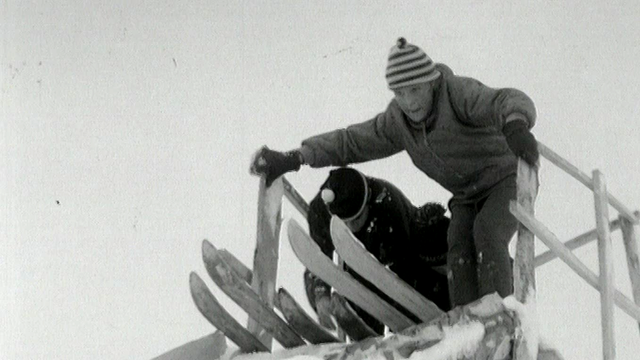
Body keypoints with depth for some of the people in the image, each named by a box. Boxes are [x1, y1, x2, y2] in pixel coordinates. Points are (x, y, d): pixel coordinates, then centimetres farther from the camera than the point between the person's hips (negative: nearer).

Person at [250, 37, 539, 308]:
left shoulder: (459, 93, -28)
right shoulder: (399, 121, -8)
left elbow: (510, 102, -44)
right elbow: (349, 142, -2)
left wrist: (516, 125, -69)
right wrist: (292, 159, -12)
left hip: (507, 177, -5)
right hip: (468, 197, 6)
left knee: (487, 231, -31)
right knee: (459, 252, -18)